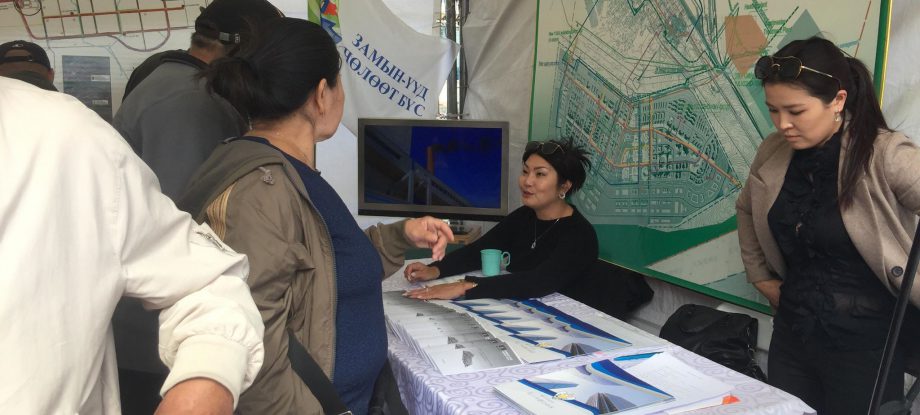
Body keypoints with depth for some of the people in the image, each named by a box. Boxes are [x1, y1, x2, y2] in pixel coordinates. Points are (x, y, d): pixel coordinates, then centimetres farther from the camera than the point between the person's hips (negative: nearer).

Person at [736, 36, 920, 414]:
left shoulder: (884, 155, -18)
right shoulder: (773, 153, -1)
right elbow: (747, 209, 17)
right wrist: (760, 275, 12)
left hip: (864, 344, -5)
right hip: (791, 333, 5)